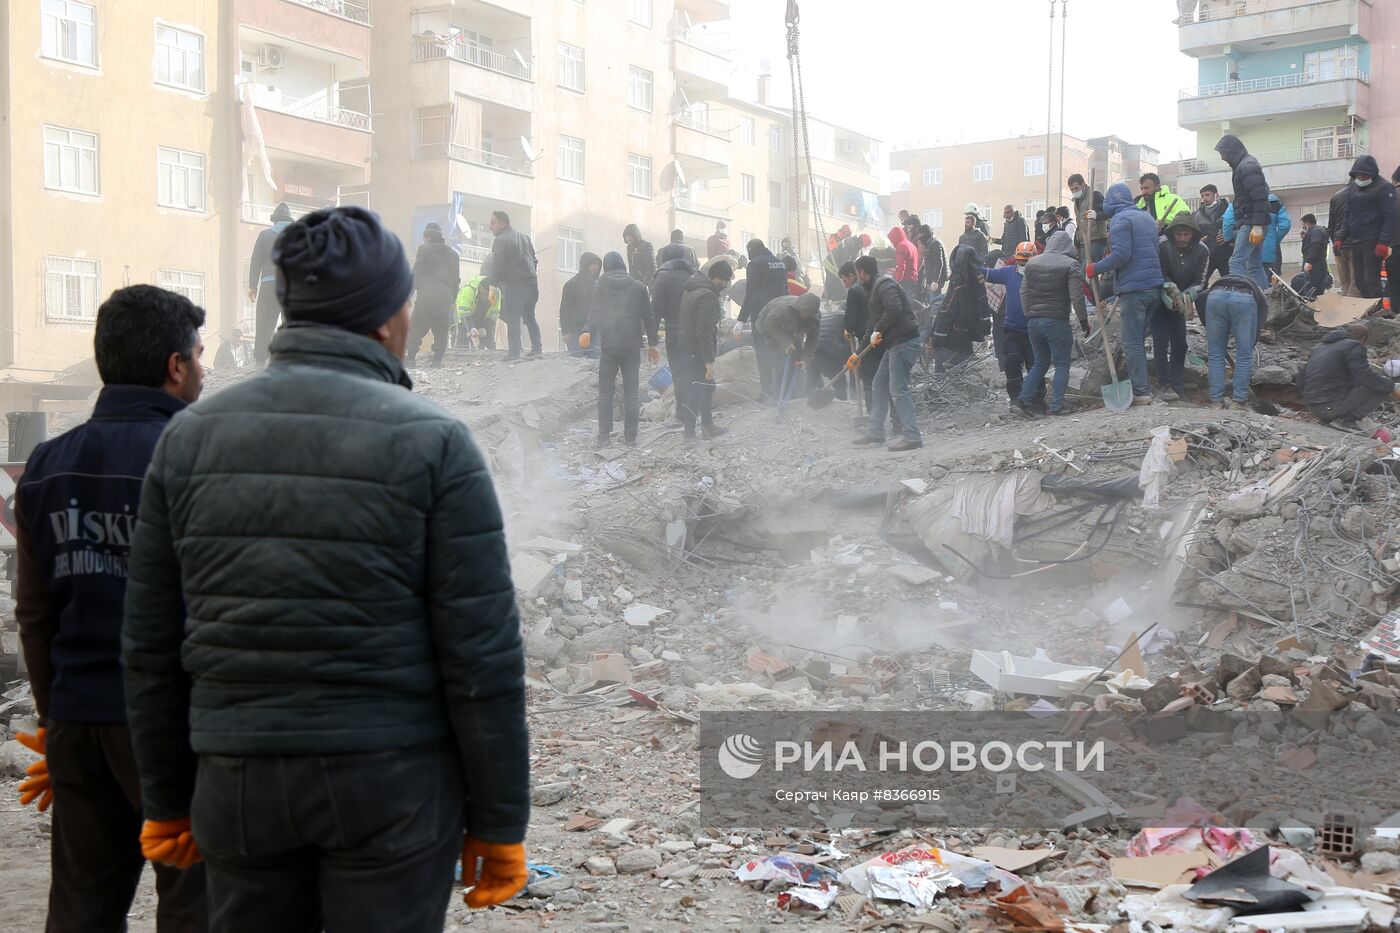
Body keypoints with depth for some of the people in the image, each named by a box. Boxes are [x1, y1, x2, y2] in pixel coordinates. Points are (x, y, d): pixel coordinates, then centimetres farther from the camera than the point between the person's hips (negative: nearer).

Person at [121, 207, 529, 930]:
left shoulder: (190, 436, 1)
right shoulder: (432, 442, -10)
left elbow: (150, 647, 4)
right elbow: (481, 656, -11)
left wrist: (166, 799, 15)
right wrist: (498, 822, -2)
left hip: (237, 782, 3)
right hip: (391, 783, -3)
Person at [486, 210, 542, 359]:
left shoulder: (500, 240, -9)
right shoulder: (524, 237, 17)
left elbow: (497, 267, -15)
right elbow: (534, 260, 20)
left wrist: (491, 285, -11)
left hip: (514, 285, -8)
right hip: (531, 282, 8)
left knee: (512, 319, -5)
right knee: (529, 317, 17)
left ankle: (514, 352, -11)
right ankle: (537, 348, 15)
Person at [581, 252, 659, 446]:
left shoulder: (600, 287, 5)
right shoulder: (638, 287, 8)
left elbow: (596, 312, -11)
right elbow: (649, 317, 8)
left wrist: (588, 332, -23)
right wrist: (652, 344, 13)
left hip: (608, 345, -1)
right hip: (632, 345, 1)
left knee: (605, 392, 5)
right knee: (631, 392, 5)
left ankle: (604, 436, -1)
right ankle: (630, 436, 3)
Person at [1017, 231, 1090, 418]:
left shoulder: (1032, 263, 10)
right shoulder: (1071, 264, -6)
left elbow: (1024, 293, 11)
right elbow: (1076, 297, -9)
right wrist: (1083, 320, 1)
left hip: (1033, 320, 5)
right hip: (1057, 321, -5)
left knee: (1040, 363, 15)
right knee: (1062, 365, 3)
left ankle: (1024, 401, 4)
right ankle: (1056, 406, -4)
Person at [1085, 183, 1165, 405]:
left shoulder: (1119, 220, -9)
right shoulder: (1147, 217, 18)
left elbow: (1121, 254, -20)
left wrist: (1096, 268, -9)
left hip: (1133, 288, -8)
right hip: (1154, 285, 8)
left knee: (1132, 343, -5)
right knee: (1139, 339, 18)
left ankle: (1141, 392, -7)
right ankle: (1143, 385, 21)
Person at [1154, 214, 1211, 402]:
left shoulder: (1202, 250, -12)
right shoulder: (1163, 245, -23)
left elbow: (1199, 282, -11)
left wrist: (1186, 297, -29)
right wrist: (1173, 294, -34)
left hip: (1179, 302, 4)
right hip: (1158, 300, -4)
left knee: (1180, 342, 3)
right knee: (1161, 340, -13)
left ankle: (1177, 385, 10)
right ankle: (1163, 385, -12)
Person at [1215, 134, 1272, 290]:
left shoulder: (1247, 167, -12)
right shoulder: (1247, 164, 19)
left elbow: (1260, 197, -20)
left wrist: (1257, 226, -25)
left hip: (1251, 223, -10)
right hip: (1253, 224, 10)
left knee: (1236, 262, -15)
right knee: (1255, 266, 9)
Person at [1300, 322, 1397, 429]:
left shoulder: (1318, 347, 20)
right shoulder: (1353, 346, -4)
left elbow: (1301, 383, 21)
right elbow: (1366, 376, -16)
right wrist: (1391, 385, 0)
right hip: (1335, 406, -8)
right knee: (1381, 388, 0)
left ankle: (1328, 418, 8)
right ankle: (1348, 420, -11)